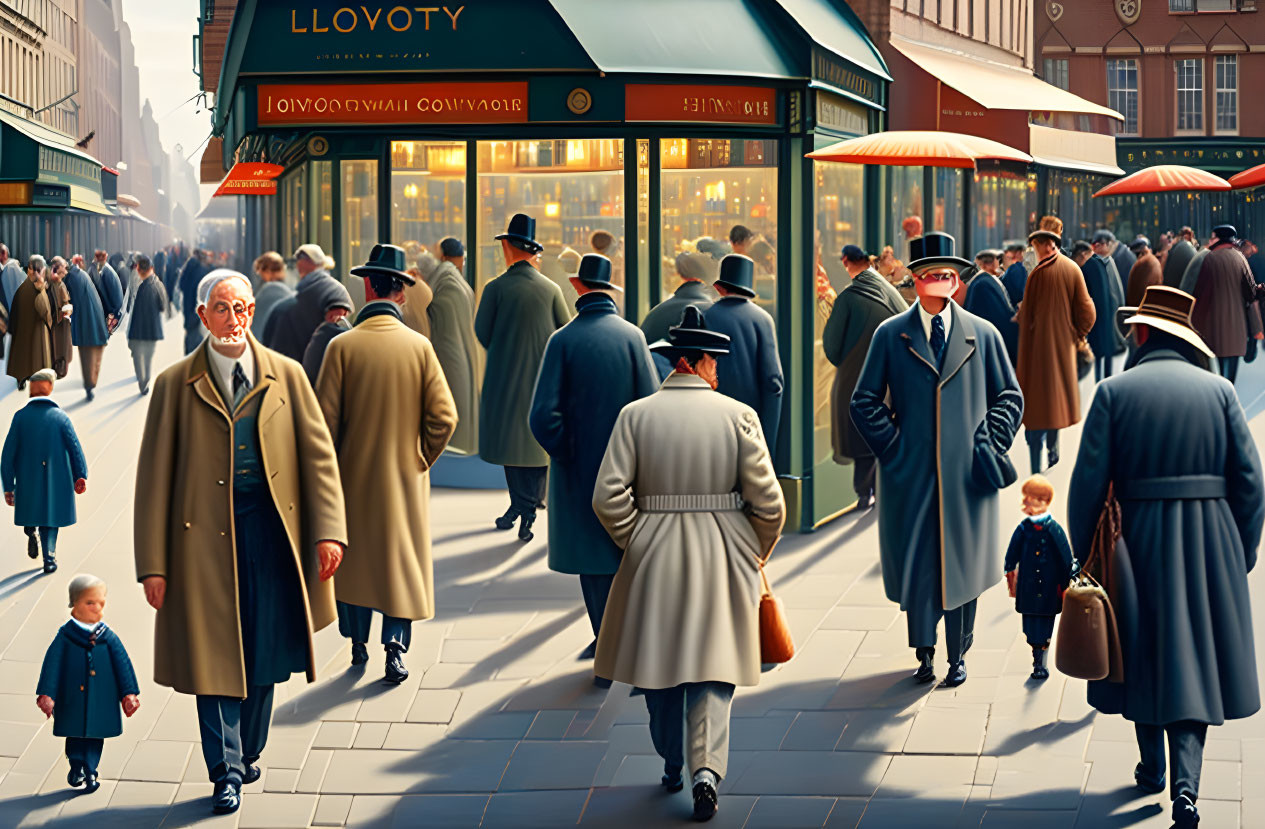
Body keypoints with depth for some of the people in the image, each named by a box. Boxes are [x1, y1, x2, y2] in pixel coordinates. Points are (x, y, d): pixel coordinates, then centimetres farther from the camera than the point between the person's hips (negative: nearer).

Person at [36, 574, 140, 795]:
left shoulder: (109, 638, 0)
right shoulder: (65, 637, -5)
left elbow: (122, 665, 2)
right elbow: (52, 665, -5)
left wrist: (129, 693, -3)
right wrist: (46, 694, -10)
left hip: (101, 702, 1)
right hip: (72, 700, -1)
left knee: (95, 736, 6)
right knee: (75, 735, 8)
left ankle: (89, 772, 16)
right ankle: (76, 768, 24)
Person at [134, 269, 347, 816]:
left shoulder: (286, 376, 7)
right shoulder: (176, 385, 2)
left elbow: (318, 453, 6)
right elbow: (154, 477, 1)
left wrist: (328, 530, -5)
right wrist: (152, 563, -4)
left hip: (272, 526, 2)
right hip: (206, 534, -2)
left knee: (265, 653, 7)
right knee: (216, 654, -1)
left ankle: (247, 755, 25)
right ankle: (226, 773, 9)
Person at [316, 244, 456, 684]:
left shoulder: (342, 346, -12)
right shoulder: (419, 346, -8)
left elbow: (325, 418, -11)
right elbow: (443, 416, -10)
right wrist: (422, 458, 6)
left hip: (354, 474, 0)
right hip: (405, 477, 0)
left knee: (353, 554, 16)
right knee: (403, 559, 9)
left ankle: (358, 644, 24)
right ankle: (396, 646, -3)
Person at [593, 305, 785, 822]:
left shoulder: (635, 415, -4)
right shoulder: (738, 416, -6)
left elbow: (608, 497, -9)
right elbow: (768, 502, -7)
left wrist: (634, 543, 6)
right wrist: (755, 555, 10)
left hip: (653, 562, 1)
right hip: (722, 564, -1)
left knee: (660, 662, 16)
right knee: (714, 667, 3)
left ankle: (672, 767, 28)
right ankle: (707, 768, -13)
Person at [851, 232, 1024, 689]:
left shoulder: (983, 335, 6)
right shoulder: (890, 335, 4)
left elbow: (1009, 396, 12)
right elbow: (865, 400, 7)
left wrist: (989, 445, 0)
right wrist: (891, 446, -4)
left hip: (966, 474, 1)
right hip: (911, 473, 0)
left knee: (964, 561, 4)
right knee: (915, 562, 1)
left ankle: (958, 655, 16)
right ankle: (924, 652, 16)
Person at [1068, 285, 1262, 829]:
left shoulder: (1115, 392, -6)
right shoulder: (1218, 390, -1)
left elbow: (1088, 483, -9)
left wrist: (1082, 558, 0)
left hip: (1140, 538, -1)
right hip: (1210, 544, 1)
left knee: (1144, 654, 16)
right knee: (1195, 658, 4)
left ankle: (1151, 769, 28)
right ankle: (1186, 783, -10)